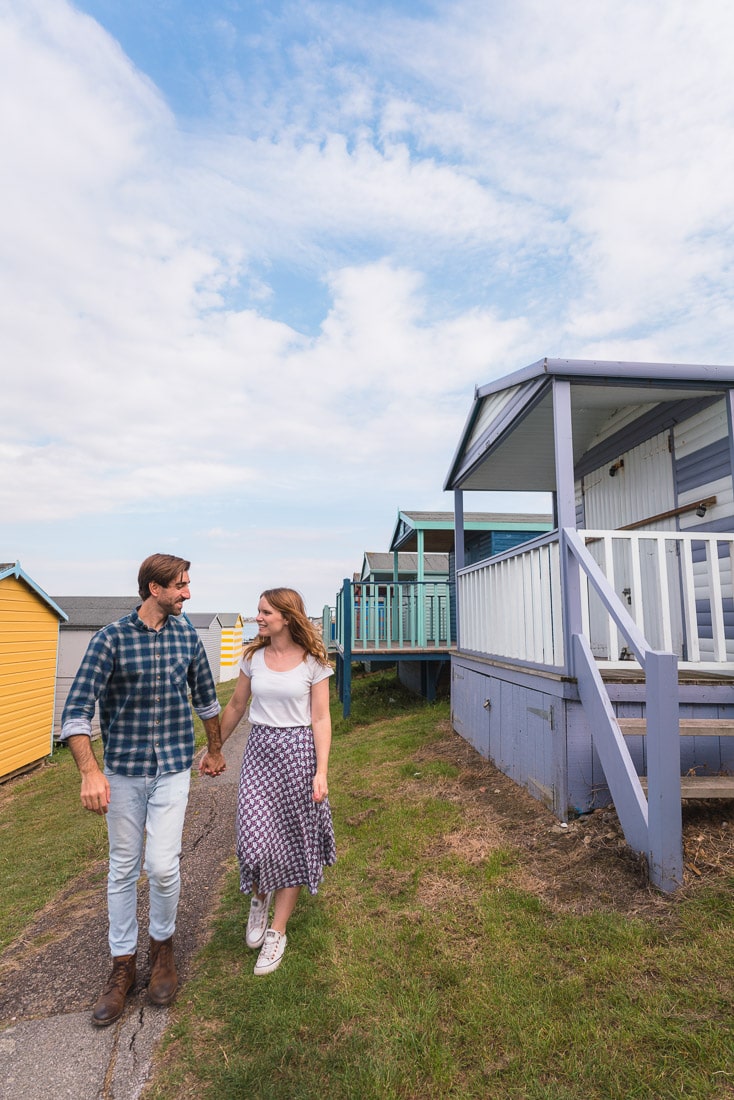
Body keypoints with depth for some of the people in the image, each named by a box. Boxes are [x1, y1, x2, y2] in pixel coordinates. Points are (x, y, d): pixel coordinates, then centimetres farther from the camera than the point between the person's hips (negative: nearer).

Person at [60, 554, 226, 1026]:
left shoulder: (187, 634, -1)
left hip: (173, 768, 1)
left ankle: (163, 944, 26)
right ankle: (123, 965, 33)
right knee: (123, 868, 12)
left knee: (163, 865, -3)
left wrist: (215, 750, 19)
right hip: (122, 771, -1)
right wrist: (90, 771, -24)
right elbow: (77, 710, -13)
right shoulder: (111, 638, -11)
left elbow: (206, 697, 11)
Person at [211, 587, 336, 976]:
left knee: (291, 841, 7)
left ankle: (277, 932, 25)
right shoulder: (253, 657, 2)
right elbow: (236, 706, 13)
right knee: (255, 838, -5)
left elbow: (321, 719, -6)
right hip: (259, 748, 2)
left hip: (297, 751, -2)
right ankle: (259, 898, 29)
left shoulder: (313, 662, -7)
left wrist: (321, 772, -11)